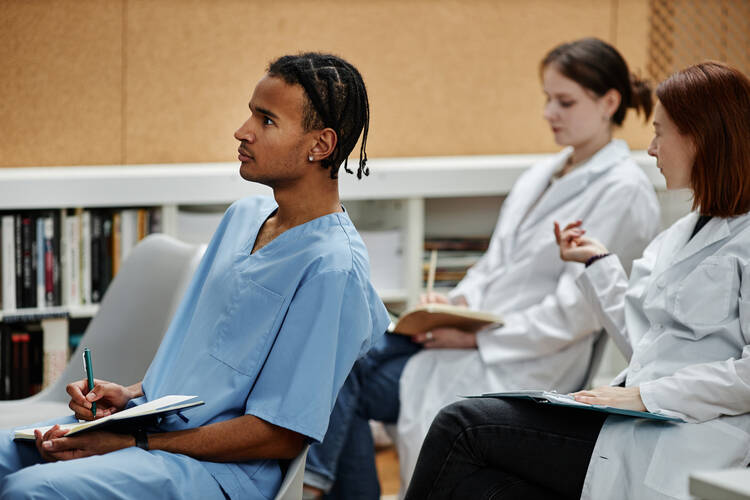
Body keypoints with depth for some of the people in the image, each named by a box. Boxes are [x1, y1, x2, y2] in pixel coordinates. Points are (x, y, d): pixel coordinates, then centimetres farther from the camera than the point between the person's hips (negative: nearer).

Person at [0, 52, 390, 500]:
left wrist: (134, 442, -16)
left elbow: (282, 437, -17)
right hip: (156, 426, 8)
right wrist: (131, 396, 5)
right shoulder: (243, 216, 13)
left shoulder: (332, 268, -15)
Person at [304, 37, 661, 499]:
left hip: (527, 365, -8)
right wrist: (456, 302, -1)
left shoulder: (624, 192, -11)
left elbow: (576, 313, -17)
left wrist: (476, 338, -16)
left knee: (345, 385, -15)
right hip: (477, 333, 8)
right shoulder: (543, 175, 16)